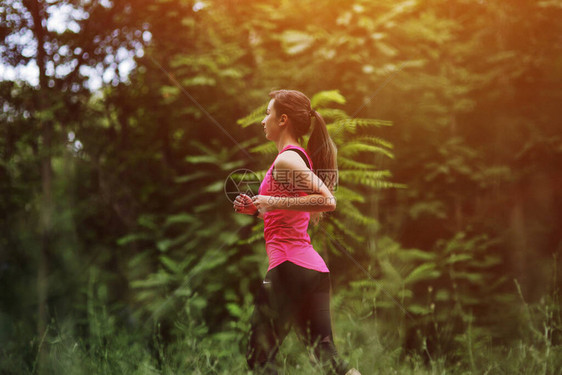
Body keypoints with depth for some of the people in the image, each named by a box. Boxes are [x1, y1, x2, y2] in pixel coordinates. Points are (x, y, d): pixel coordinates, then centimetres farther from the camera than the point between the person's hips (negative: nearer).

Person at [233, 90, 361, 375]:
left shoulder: (287, 160, -9)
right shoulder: (302, 157, 19)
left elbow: (327, 201, -22)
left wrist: (275, 201, -17)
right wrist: (257, 209, 16)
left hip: (290, 266, -9)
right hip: (314, 268, 9)